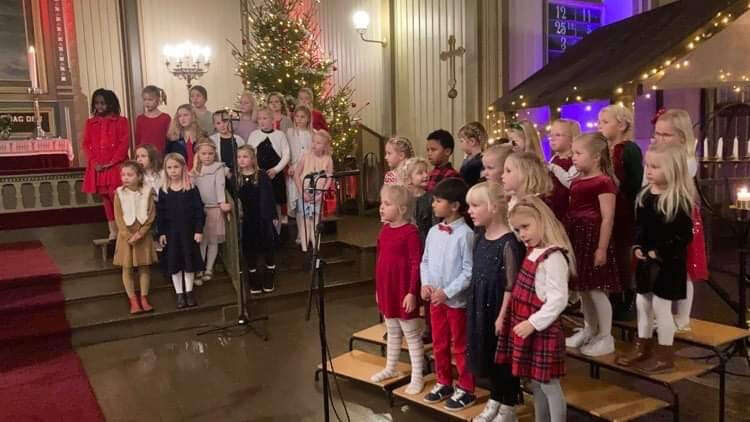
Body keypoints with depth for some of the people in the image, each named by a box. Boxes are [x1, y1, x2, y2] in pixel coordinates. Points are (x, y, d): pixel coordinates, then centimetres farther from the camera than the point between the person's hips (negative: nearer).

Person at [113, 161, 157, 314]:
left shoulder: (147, 192, -4)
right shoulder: (119, 193, -4)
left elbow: (151, 215, -6)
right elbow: (118, 217, -6)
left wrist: (140, 233, -15)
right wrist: (128, 235, -14)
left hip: (143, 235, 0)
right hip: (126, 235, 0)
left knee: (144, 267, 7)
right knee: (127, 268, 3)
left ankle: (144, 298, 17)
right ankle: (133, 301, 11)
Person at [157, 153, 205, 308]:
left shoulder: (191, 188, -5)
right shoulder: (163, 191, 0)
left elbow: (199, 210, -6)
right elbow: (160, 213, 2)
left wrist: (199, 230, -10)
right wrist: (161, 233, -2)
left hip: (189, 230, -1)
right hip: (171, 231, 2)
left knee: (189, 260, 7)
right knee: (174, 262, 6)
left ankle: (189, 292, 21)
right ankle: (179, 294, 17)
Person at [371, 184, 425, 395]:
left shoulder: (411, 232, -18)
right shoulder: (384, 230, 6)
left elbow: (416, 264, -18)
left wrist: (412, 292, -19)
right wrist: (378, 288, 16)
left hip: (404, 292, -8)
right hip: (386, 290, 8)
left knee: (411, 334, 5)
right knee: (392, 332, 22)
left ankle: (417, 377, 16)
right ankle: (390, 368, 38)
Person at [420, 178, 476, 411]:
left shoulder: (465, 234, -18)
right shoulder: (433, 231, 4)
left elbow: (469, 271, -18)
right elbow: (425, 261, 12)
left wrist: (447, 292, -19)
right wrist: (426, 283, -4)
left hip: (457, 300, -7)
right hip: (435, 299, 7)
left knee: (460, 346, 8)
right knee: (439, 344, 19)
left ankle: (466, 389, 24)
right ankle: (444, 383, 36)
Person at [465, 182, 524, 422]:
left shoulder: (508, 242, -19)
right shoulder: (480, 237, 3)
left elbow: (511, 284, -18)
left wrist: (503, 315, -16)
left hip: (499, 308, -7)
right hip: (481, 307, 7)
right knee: (487, 355, 17)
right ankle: (495, 400, 33)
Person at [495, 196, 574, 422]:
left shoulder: (553, 257, -19)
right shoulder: (532, 251, 9)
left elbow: (558, 299, -23)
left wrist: (533, 323, -22)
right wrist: (526, 323, 11)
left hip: (542, 331, -9)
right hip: (527, 329, 9)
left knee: (548, 385, 3)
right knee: (535, 384, 19)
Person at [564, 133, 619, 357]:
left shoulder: (603, 181, -13)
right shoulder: (577, 181, 12)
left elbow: (608, 218, -16)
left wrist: (602, 248, -18)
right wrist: (566, 238, 16)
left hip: (593, 238, -9)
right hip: (576, 237, 9)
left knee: (596, 289, -1)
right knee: (582, 288, 16)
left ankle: (606, 337, 13)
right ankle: (589, 330, 31)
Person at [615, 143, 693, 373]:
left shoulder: (679, 199, -17)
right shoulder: (645, 194, 5)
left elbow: (684, 235, -18)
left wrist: (660, 253, -20)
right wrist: (637, 246, -1)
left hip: (668, 263, -8)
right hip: (645, 260, 8)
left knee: (661, 307, 1)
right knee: (642, 303, 15)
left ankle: (665, 356, 16)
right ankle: (643, 348, 31)